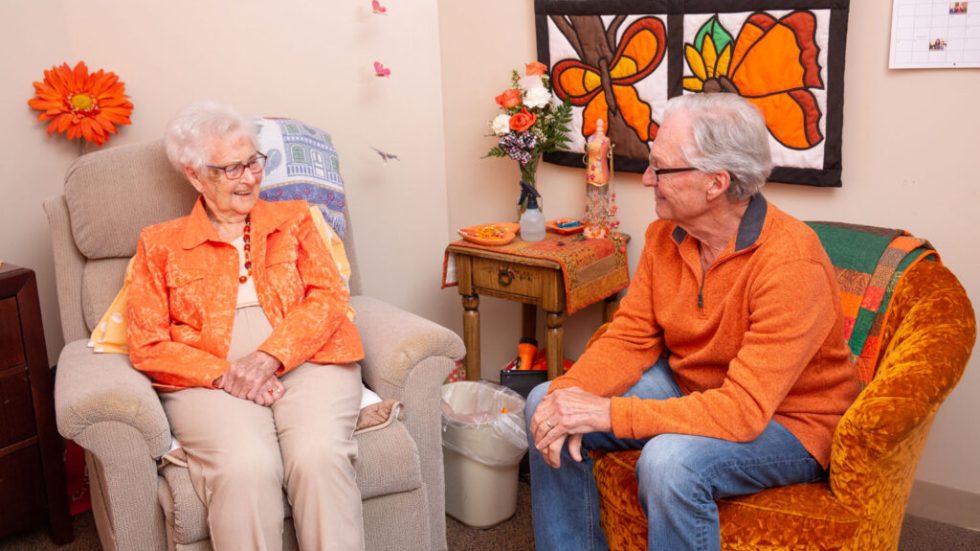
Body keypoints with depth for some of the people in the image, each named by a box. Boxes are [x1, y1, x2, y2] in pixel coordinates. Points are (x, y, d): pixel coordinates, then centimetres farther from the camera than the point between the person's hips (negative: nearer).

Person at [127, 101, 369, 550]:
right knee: (245, 468, -32)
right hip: (210, 380, -1)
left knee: (319, 455, -31)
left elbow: (329, 296, 5)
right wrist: (226, 375, -11)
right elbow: (148, 346, 6)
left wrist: (269, 357, -12)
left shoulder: (292, 219, 18)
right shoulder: (160, 244, 14)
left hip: (305, 362, 1)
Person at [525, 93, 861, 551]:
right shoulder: (665, 235, -5)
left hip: (786, 423, -7)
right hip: (687, 389, 7)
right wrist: (570, 393, -21)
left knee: (668, 460, -36)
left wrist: (606, 413, -34)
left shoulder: (791, 264, -28)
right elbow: (631, 337, -1)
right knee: (545, 405, -5)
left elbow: (744, 409, -33)